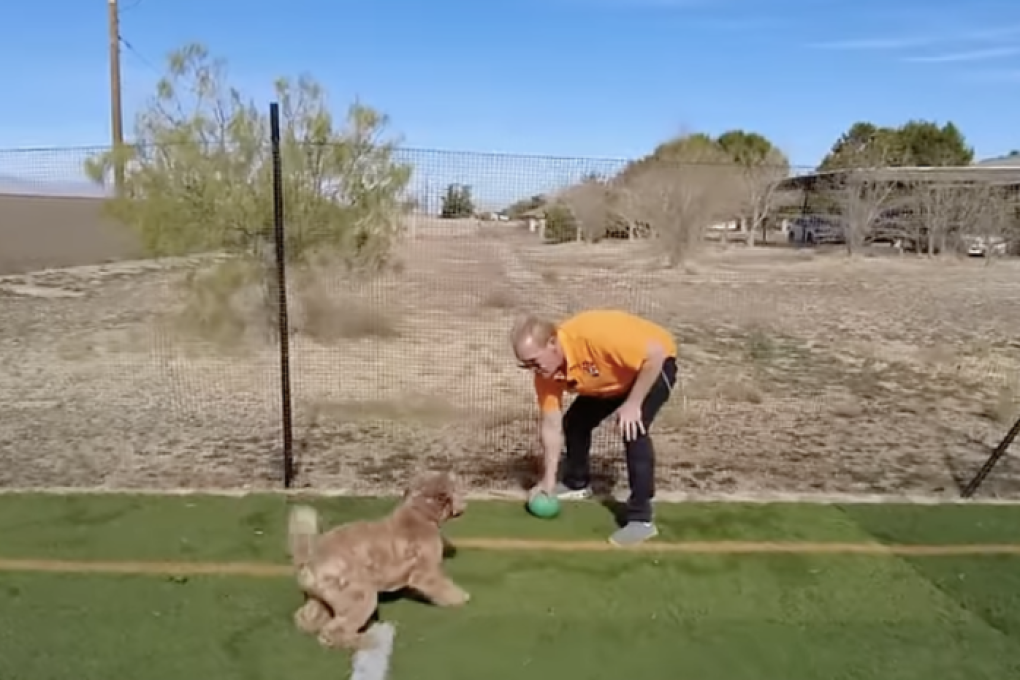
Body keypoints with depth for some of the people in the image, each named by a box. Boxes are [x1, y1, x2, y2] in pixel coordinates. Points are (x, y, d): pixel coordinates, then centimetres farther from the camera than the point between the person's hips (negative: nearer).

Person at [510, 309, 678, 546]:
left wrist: (633, 404, -30)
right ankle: (576, 483, 33)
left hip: (653, 365, -7)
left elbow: (656, 354, -35)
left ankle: (641, 519, -16)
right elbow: (552, 425, -9)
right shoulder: (545, 370, -18)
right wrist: (549, 479, -6)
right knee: (574, 420, 8)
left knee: (632, 429, -25)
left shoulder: (594, 335, -42)